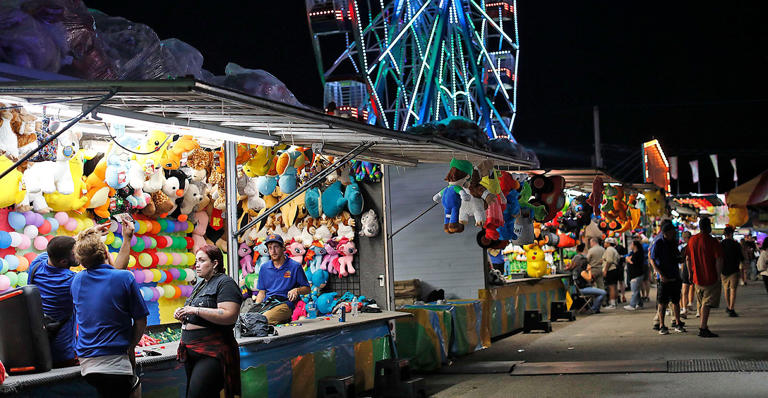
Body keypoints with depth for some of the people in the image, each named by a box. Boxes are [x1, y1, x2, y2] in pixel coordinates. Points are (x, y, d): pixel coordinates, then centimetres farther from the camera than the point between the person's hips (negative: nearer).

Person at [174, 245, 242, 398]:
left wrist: (195, 310, -20)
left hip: (212, 354, -10)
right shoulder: (199, 285, 20)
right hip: (191, 351, 10)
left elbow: (230, 316, -22)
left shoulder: (225, 283, -8)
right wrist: (183, 314, 8)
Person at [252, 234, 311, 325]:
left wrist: (297, 290, -10)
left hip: (284, 303, -4)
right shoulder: (264, 268, 20)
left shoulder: (295, 266, 8)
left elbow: (307, 289, 12)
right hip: (266, 304, 4)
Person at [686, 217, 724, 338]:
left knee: (701, 304, 17)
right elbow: (719, 260, -17)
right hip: (710, 278, -6)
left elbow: (688, 258, 14)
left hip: (697, 278, 6)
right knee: (707, 304, -6)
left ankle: (704, 326, 26)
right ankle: (703, 328, -12)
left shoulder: (692, 240, 6)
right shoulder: (712, 241, -13)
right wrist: (718, 275, -9)